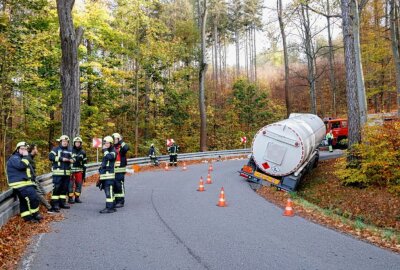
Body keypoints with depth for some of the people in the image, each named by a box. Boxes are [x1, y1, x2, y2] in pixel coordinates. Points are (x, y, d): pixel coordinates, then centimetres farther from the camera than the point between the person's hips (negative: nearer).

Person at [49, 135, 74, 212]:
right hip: (58, 172, -6)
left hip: (67, 172, 6)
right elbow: (51, 157, -12)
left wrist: (72, 160, 1)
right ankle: (54, 204, -5)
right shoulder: (56, 149, 0)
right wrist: (61, 159, -16)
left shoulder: (69, 151, 19)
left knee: (65, 188, 10)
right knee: (57, 188, -8)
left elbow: (72, 158, 26)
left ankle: (62, 202, 19)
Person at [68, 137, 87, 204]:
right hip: (71, 170, -4)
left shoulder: (83, 152, 12)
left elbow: (84, 163, 15)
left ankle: (77, 197, 16)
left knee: (79, 184, 6)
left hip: (79, 170, 4)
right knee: (71, 184, -4)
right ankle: (70, 198, 2)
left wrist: (84, 171, 14)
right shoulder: (70, 150, 0)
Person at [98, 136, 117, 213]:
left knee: (109, 192, -12)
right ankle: (112, 206, 20)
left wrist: (105, 150, -15)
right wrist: (101, 170, 28)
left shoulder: (113, 152, -6)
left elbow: (109, 157, -29)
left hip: (109, 175, -9)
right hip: (104, 175, 9)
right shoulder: (106, 152, 22)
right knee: (109, 192, 13)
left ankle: (109, 208, -12)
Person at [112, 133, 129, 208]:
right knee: (114, 185, 11)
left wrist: (121, 141, -20)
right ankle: (116, 200, 21)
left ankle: (121, 201, -1)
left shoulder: (121, 147, -5)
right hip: (113, 170, 7)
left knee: (120, 185, -6)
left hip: (120, 170, -7)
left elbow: (127, 148, -28)